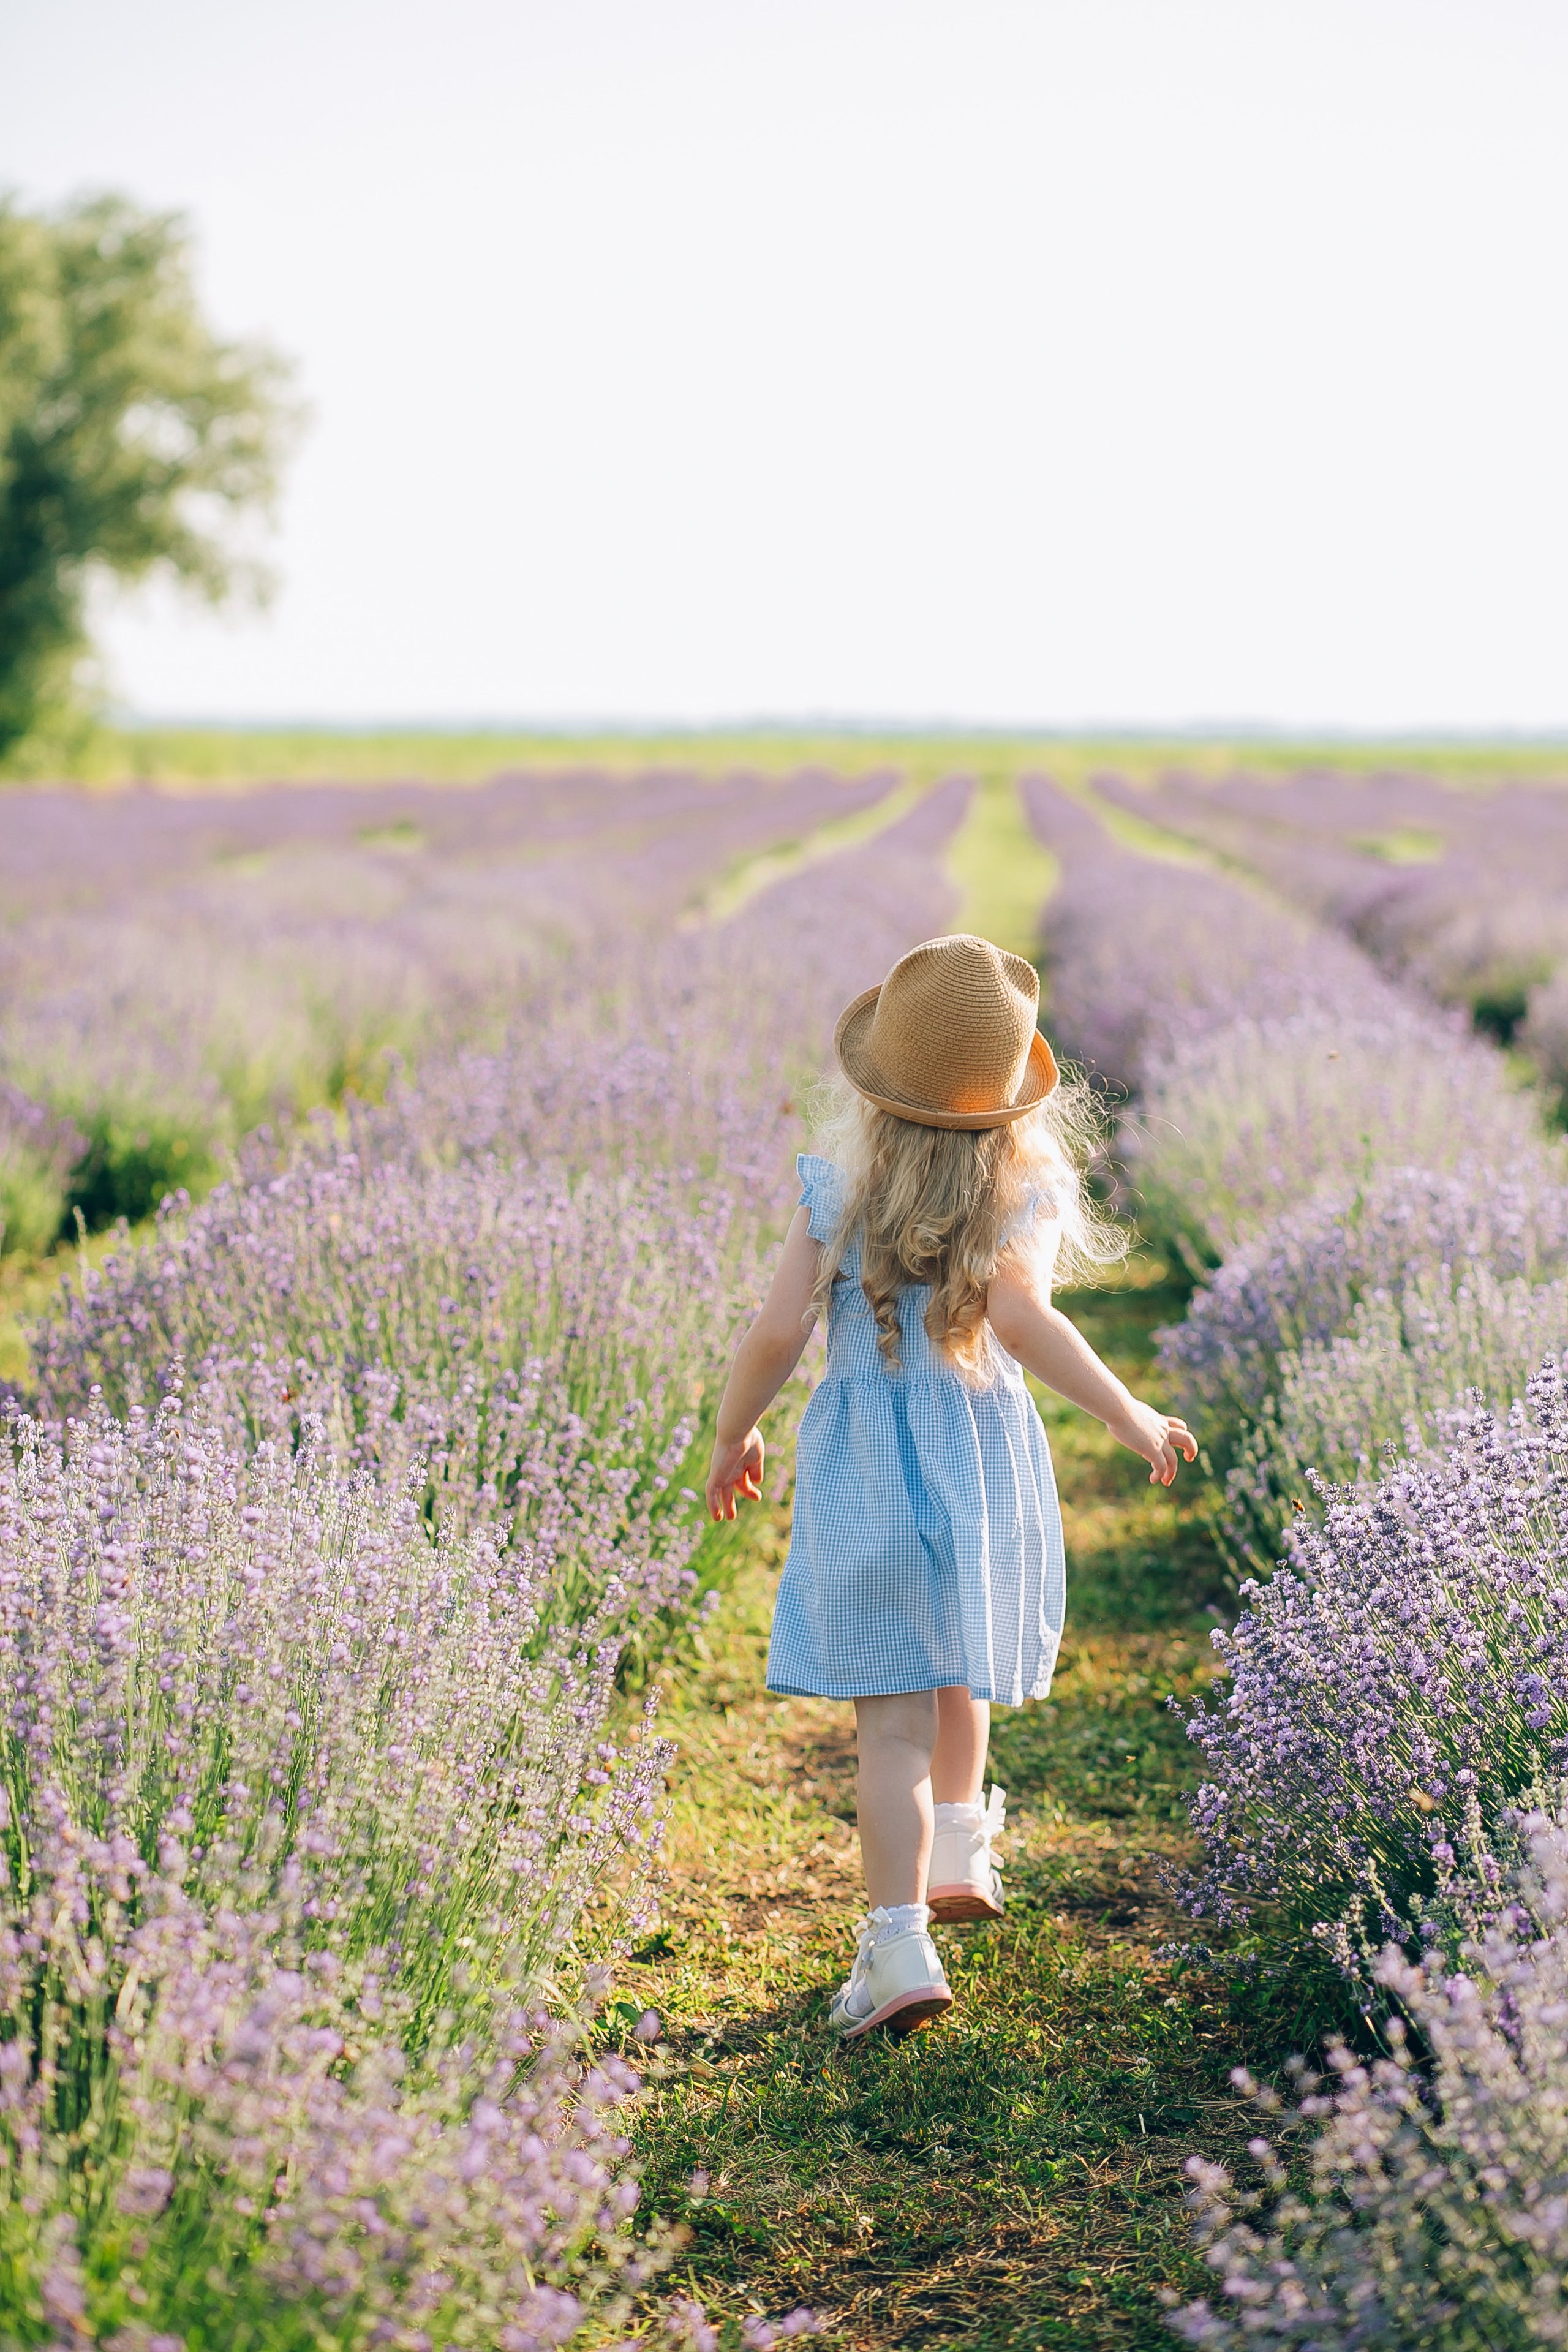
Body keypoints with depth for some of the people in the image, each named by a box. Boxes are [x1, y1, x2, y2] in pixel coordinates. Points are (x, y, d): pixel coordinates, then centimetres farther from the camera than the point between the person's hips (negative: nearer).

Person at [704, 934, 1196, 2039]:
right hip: (987, 1458, 1)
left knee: (893, 1716, -2)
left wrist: (733, 1437, 9)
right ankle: (960, 1850, 46)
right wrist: (1132, 1417, -16)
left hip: (862, 1465, -1)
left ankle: (901, 1943, -11)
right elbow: (1020, 1316, -23)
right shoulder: (1026, 1191, -6)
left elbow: (778, 1336, -8)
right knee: (960, 1668, 26)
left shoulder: (835, 1185, -4)